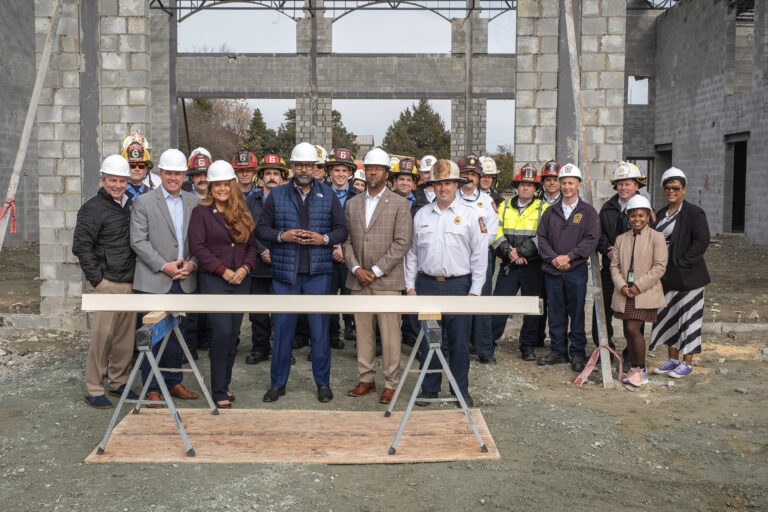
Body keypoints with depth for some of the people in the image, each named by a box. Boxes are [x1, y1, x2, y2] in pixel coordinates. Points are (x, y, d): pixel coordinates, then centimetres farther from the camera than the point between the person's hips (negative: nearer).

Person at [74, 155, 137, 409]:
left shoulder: (129, 205, 14)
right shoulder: (92, 208, -6)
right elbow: (81, 247, -9)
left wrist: (137, 275, 14)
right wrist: (97, 279, -11)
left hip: (129, 283, 6)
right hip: (105, 284, -6)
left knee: (126, 336, 10)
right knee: (102, 335, -5)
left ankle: (118, 382, 23)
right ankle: (94, 390, 6)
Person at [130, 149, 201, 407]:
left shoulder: (194, 202, 11)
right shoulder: (143, 202, -1)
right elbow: (138, 241, -7)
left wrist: (192, 263, -6)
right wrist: (164, 266, -14)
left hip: (184, 280, 4)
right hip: (154, 280, -4)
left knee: (178, 334, 12)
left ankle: (174, 382, 24)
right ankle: (152, 389, 11)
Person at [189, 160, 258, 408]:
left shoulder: (242, 213, 13)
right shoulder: (201, 212, 0)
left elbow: (252, 245, 13)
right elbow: (198, 246, -8)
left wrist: (245, 268, -6)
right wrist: (223, 270, -14)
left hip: (241, 281, 5)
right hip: (213, 280, -4)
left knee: (233, 334, 7)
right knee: (222, 333, -12)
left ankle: (225, 385, 20)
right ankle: (219, 394, -3)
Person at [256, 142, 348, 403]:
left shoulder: (328, 195, 7)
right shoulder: (277, 195, 7)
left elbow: (342, 230, 7)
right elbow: (261, 227, 7)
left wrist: (323, 238, -12)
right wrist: (282, 236, -11)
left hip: (318, 273, 0)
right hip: (285, 273, 0)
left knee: (320, 327, 4)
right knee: (282, 327, 5)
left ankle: (323, 382, 18)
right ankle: (278, 383, 18)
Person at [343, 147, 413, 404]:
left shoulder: (400, 204, 0)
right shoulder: (352, 204, 13)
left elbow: (402, 243, -7)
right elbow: (347, 240, 10)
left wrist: (376, 271, -12)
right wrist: (356, 268, -6)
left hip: (387, 280, -4)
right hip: (358, 280, 4)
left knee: (390, 335, -1)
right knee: (363, 332, 9)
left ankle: (390, 384, 9)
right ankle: (366, 380, 20)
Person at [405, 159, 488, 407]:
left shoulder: (470, 215, 2)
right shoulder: (421, 214, 9)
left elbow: (479, 255, 0)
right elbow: (412, 253, 12)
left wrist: (475, 291, -5)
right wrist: (410, 285, 5)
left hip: (458, 284, -2)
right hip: (427, 283, 2)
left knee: (459, 340, 2)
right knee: (428, 339, 7)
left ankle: (461, 389, 15)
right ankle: (429, 388, 19)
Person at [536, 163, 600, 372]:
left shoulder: (588, 212, 2)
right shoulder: (551, 211, 11)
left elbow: (592, 239, -6)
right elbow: (541, 237, 7)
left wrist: (569, 256, -13)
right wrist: (553, 258, -8)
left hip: (576, 271, -3)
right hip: (552, 271, 3)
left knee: (577, 313, 1)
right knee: (556, 313, 8)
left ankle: (577, 353, 11)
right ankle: (559, 351, 19)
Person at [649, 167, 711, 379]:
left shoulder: (694, 213, -10)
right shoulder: (661, 214, 13)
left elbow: (702, 241, -17)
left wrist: (681, 262, -19)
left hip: (687, 276, -7)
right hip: (666, 277, 7)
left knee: (687, 317, 0)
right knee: (668, 316, 13)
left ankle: (687, 362, 10)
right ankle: (673, 359, 25)